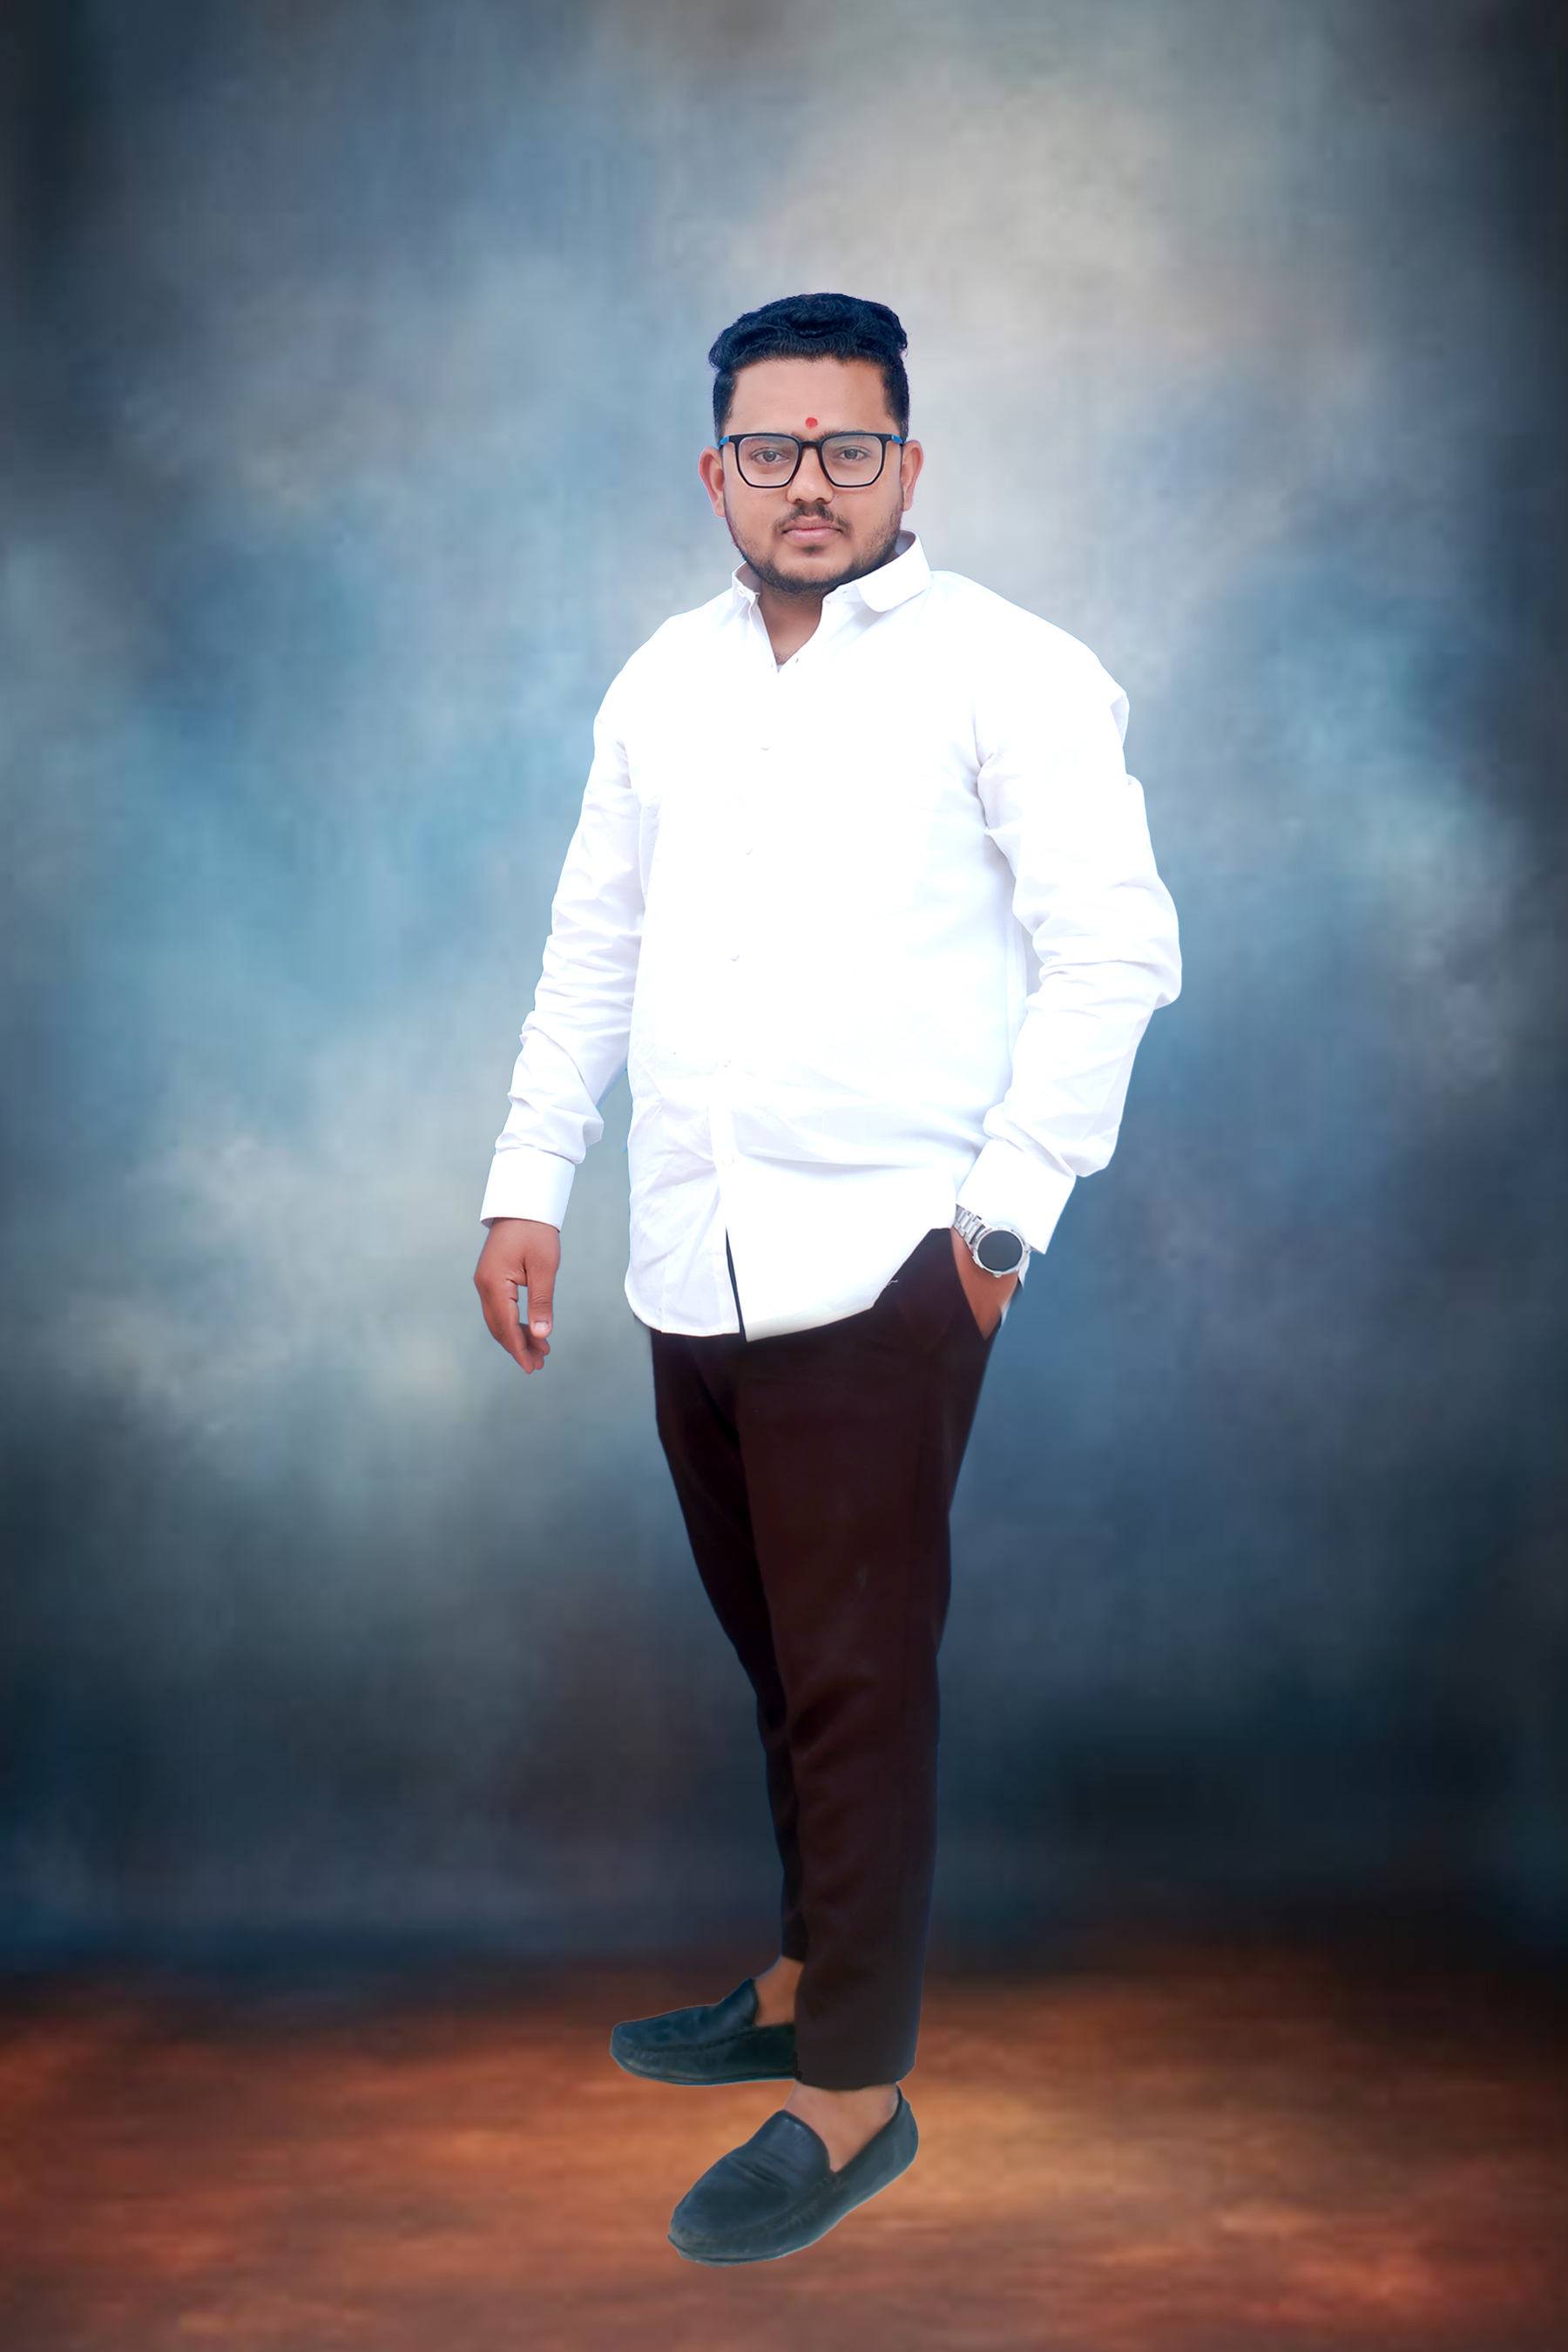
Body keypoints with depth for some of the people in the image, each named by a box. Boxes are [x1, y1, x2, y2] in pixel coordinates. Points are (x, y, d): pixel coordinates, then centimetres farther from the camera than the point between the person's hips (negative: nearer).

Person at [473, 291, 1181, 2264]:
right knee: (781, 1660, 17)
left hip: (876, 1266, -5)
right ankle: (806, 1983, 34)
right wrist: (531, 1179, 12)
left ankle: (856, 2096, 12)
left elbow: (1114, 949, -7)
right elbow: (593, 947, 19)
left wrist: (1007, 1207, -11)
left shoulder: (1001, 671, -3)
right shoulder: (666, 679, 15)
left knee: (856, 1682, 0)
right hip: (693, 1267, 6)